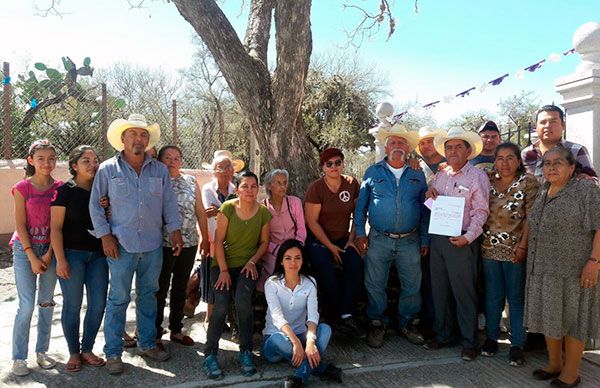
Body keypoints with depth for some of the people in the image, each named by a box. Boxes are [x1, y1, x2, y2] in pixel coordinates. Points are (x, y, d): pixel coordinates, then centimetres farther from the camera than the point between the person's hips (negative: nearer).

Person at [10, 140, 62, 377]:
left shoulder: (59, 188, 0)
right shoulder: (22, 188, -6)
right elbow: (20, 225, -7)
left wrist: (48, 255, -7)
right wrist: (32, 258, -10)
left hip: (50, 249, 3)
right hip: (25, 249, -3)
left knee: (46, 302, 9)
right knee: (27, 306, -4)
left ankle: (42, 352, 21)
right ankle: (18, 358, 9)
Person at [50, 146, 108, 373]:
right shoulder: (65, 191, -5)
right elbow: (55, 228, -8)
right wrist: (60, 259, -14)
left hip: (98, 255, 5)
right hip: (72, 254, -4)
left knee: (98, 304, 5)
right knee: (72, 305, 3)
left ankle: (87, 349, 22)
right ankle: (74, 352, 20)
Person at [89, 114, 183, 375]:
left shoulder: (160, 170, 7)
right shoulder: (108, 169, -1)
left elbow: (169, 203, 10)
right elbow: (95, 205, 1)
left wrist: (175, 231, 3)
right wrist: (105, 235, -6)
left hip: (153, 245, 3)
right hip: (121, 245, -3)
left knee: (148, 296, 14)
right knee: (118, 299, 2)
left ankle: (147, 343, 28)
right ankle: (113, 353, 15)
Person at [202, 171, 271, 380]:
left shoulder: (263, 212, -1)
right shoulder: (227, 208, -8)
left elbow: (264, 242, 7)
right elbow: (218, 241, -7)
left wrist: (252, 261, -7)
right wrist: (223, 270, -12)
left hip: (247, 265, 1)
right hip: (224, 264, -1)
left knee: (243, 299, -27)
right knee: (221, 304, -23)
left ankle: (246, 352, -9)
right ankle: (210, 354, -4)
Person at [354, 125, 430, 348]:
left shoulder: (417, 176, 9)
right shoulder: (373, 172, 5)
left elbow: (425, 210, 10)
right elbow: (361, 206, 6)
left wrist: (425, 240, 5)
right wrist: (360, 233, -2)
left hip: (410, 241, 1)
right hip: (379, 240, -1)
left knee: (412, 286, 9)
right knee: (375, 285, 5)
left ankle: (407, 323, 27)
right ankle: (377, 324, 22)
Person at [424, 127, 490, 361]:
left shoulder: (477, 176, -4)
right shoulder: (440, 176, 14)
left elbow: (481, 212, -10)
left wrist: (468, 237, -20)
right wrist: (430, 195, 2)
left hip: (461, 242, -6)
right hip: (438, 239, 6)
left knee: (464, 293, 1)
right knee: (440, 291, 13)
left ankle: (469, 342, 15)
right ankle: (443, 335, 27)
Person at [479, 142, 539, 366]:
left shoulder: (528, 182, -3)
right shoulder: (488, 184, 9)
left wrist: (522, 246, -14)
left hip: (515, 249, -3)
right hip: (490, 247, 4)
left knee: (516, 297, 4)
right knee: (492, 295, 11)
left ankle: (517, 345, 15)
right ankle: (491, 337, 25)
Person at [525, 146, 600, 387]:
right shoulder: (542, 193, 13)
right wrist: (522, 247, 14)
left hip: (574, 269, -6)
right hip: (544, 268, 6)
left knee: (572, 318, 3)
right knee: (549, 315, 13)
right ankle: (554, 363, 29)